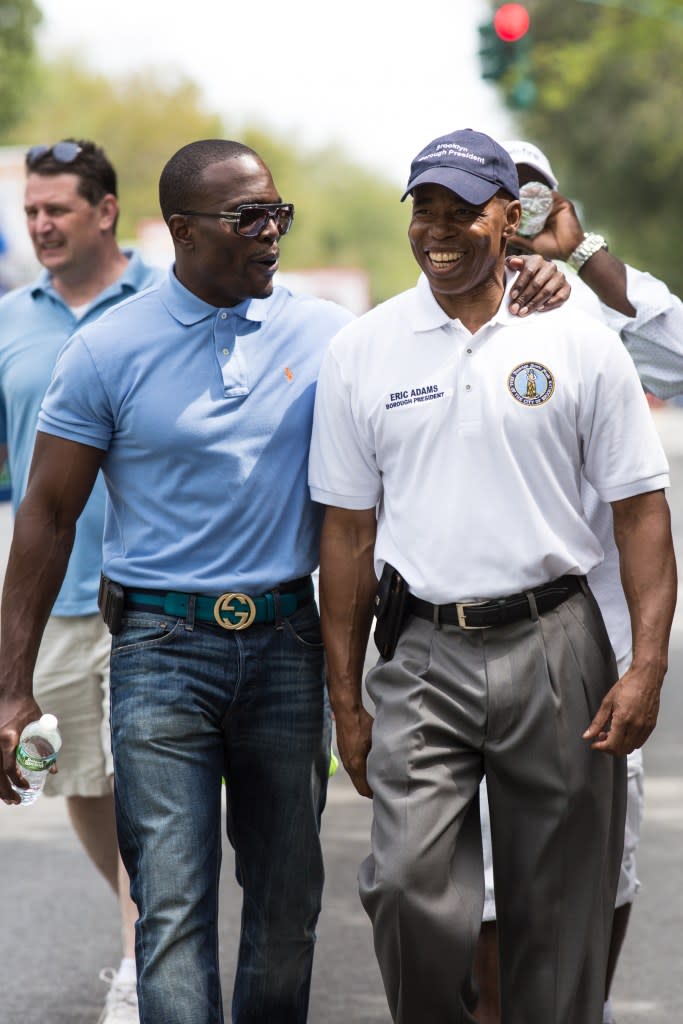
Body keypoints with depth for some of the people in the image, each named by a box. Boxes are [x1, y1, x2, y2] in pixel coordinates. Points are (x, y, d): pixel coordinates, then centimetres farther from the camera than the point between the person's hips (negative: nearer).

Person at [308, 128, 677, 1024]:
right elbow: (348, 530, 9)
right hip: (422, 657, 0)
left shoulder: (581, 344, 3)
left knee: (559, 913, 5)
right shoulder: (361, 353, 6)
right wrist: (346, 700, 6)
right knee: (410, 885, -14)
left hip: (555, 648, 0)